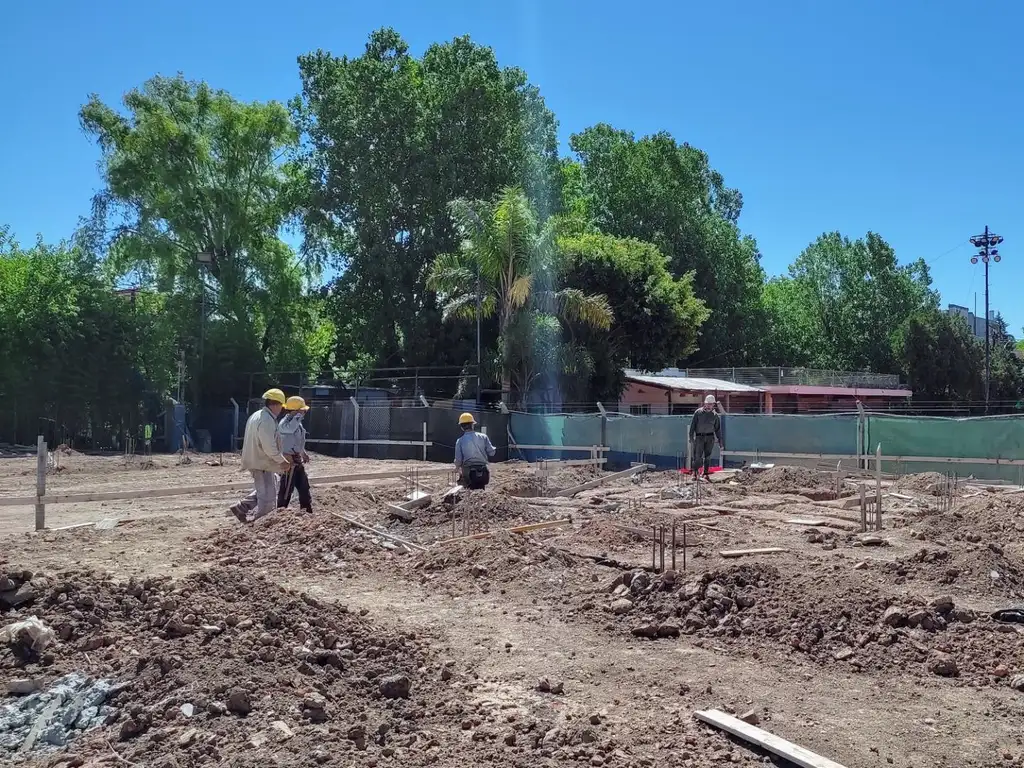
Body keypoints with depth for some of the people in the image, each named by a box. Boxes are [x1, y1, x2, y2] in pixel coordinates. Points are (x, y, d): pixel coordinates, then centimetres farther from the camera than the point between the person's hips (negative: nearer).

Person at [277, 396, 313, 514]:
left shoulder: (297, 423, 12)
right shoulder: (284, 423, -18)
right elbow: (291, 428, -43)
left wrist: (303, 453, 23)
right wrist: (299, 415, -33)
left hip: (298, 460, 10)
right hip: (289, 461, -10)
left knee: (304, 487, 16)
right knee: (287, 488, -5)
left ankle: (307, 511, 26)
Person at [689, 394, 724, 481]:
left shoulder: (715, 415, 9)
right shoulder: (698, 412, 3)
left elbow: (718, 429, 13)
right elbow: (692, 425, 1)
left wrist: (720, 441, 9)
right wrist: (691, 436, -7)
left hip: (710, 438, 2)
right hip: (699, 437, -2)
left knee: (708, 457, 4)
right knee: (698, 456, -6)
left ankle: (706, 473, 12)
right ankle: (695, 473, 5)